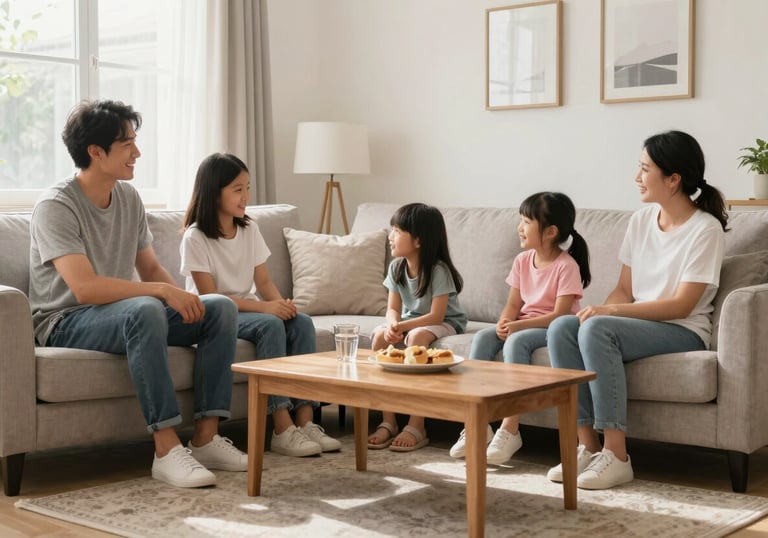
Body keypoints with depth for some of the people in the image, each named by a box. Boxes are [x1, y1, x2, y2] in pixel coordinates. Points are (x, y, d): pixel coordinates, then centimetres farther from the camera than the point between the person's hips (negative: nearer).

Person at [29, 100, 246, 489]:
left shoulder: (128, 198, 7)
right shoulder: (55, 206, -17)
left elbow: (151, 269, 11)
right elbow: (85, 287, -29)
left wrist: (184, 300, -10)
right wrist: (164, 291, -30)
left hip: (122, 316, 8)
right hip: (66, 324, -8)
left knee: (221, 307, -9)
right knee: (144, 310, -38)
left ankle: (205, 438, -14)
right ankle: (167, 449, -36)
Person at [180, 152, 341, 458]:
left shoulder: (250, 229, 7)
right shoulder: (195, 238, -13)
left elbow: (264, 281, 6)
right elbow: (209, 296, -18)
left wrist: (281, 303, -18)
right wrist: (264, 307, -27)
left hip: (245, 309, 6)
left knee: (302, 322, -20)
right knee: (270, 325, -32)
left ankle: (305, 421, -25)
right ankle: (282, 430, -33)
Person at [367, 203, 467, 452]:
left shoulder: (438, 270, -21)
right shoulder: (397, 267, -2)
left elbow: (436, 316, -25)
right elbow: (393, 308, -3)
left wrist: (402, 326, -34)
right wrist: (392, 325, -26)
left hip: (445, 323, -6)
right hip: (410, 321, 6)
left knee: (416, 336, -37)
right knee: (380, 335, -23)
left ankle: (416, 426, -33)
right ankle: (388, 421, -21)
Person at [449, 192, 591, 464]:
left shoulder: (567, 266, -14)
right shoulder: (522, 260, 7)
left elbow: (560, 314, -20)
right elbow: (513, 304, 6)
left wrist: (517, 325, -27)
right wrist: (504, 322, -17)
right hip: (522, 325, 7)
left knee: (516, 341, -34)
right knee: (482, 337, -18)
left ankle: (509, 430, -32)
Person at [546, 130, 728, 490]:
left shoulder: (705, 229, -11)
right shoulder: (641, 220, 9)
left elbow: (681, 305, -16)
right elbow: (624, 289, 10)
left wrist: (609, 312, -23)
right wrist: (600, 311, -13)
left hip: (683, 332, -6)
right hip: (634, 325, 6)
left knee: (597, 329, -33)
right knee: (561, 328, -21)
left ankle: (616, 456, -30)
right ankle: (588, 445, -21)